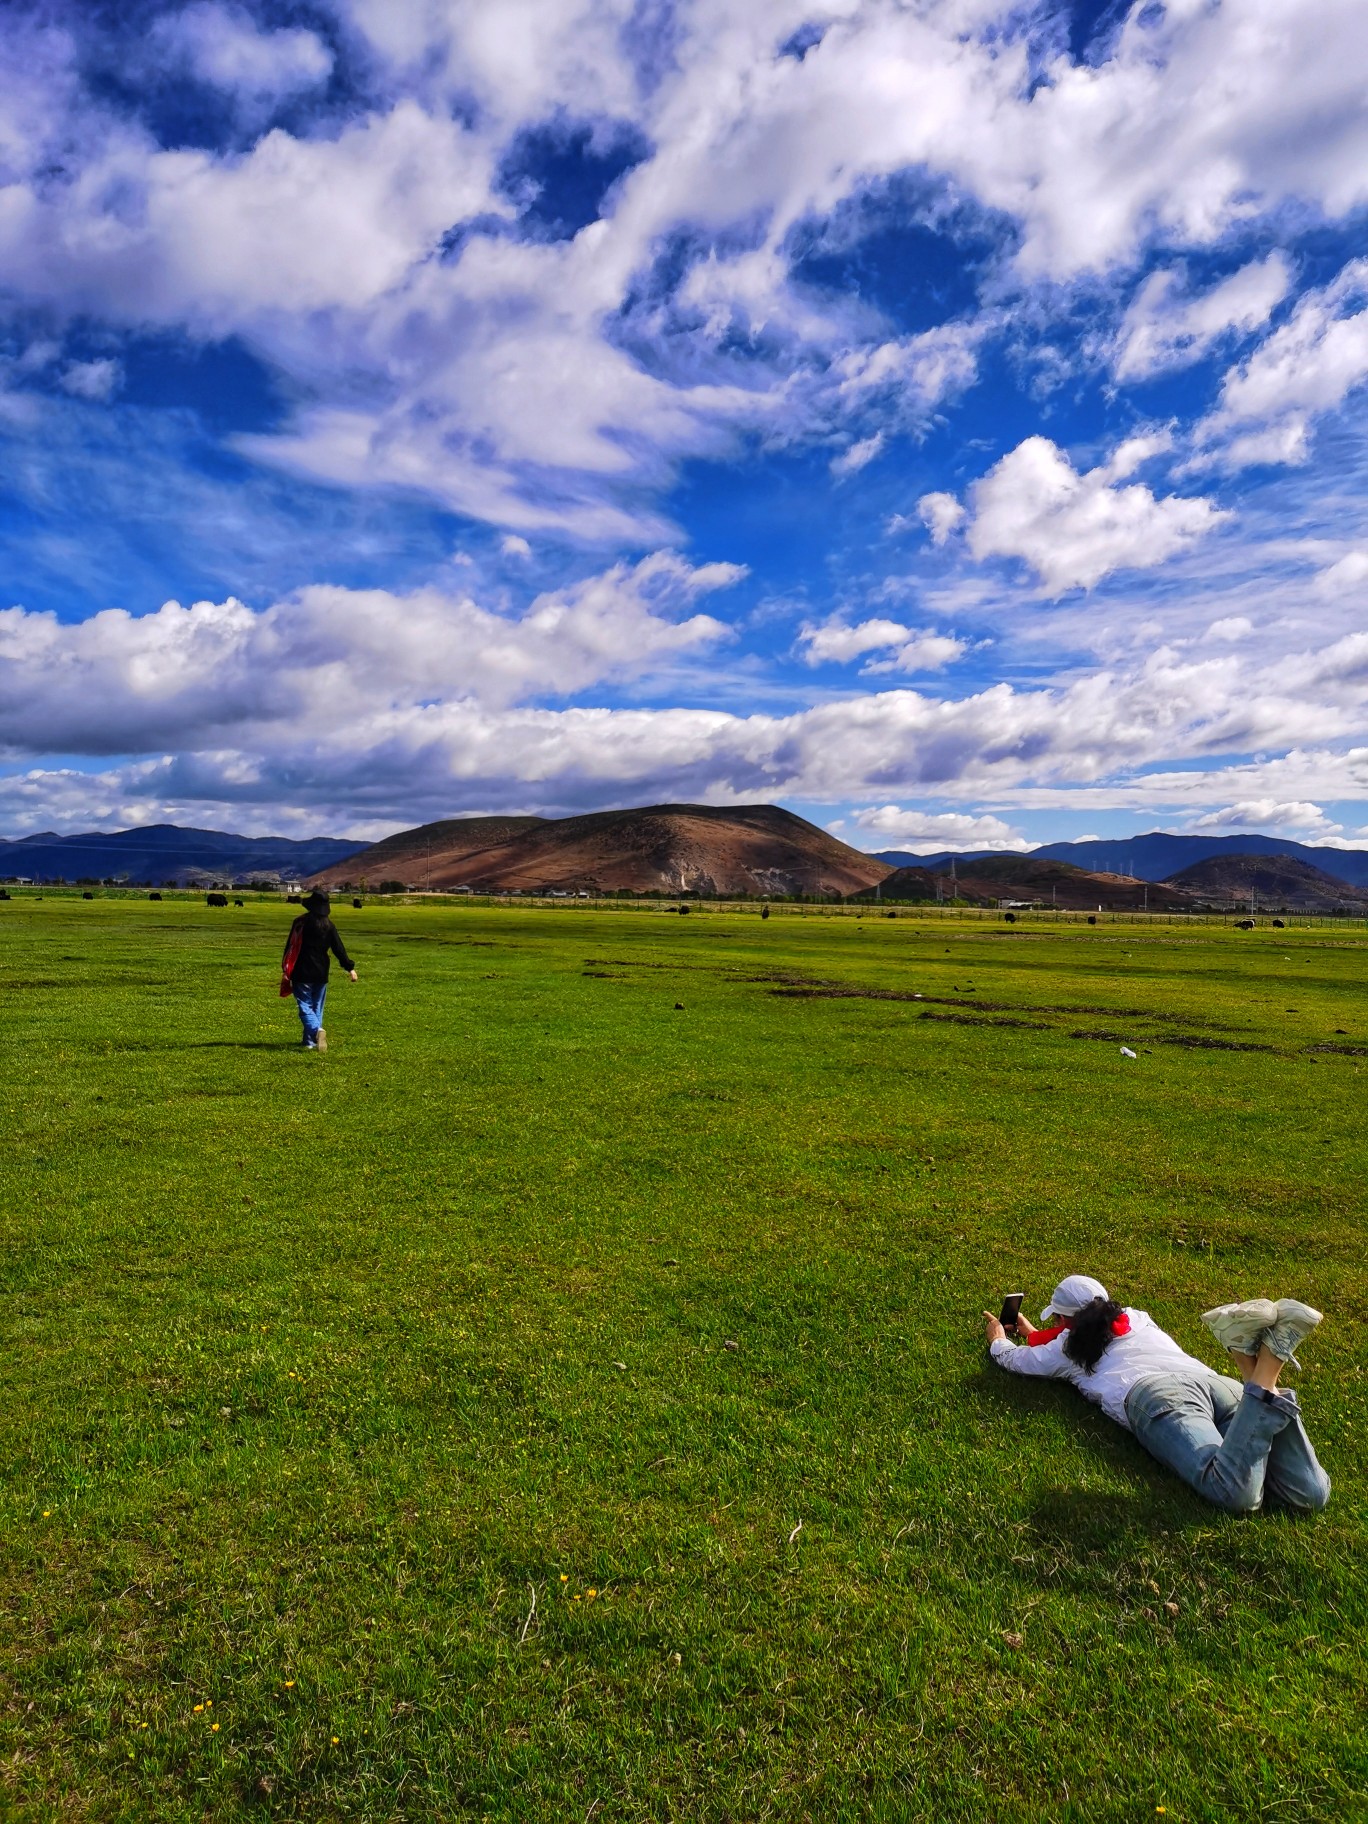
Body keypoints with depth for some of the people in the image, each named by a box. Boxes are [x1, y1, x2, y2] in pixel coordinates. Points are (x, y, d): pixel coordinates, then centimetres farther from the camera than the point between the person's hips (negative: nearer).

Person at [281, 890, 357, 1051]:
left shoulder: (300, 922, -4)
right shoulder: (329, 926, -2)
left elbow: (289, 945, 0)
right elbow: (338, 949, -2)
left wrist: (285, 968, 9)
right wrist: (350, 967, 5)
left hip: (301, 973, -2)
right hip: (321, 973, 2)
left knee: (305, 1006, -2)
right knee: (317, 1007, 13)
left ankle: (317, 1030, -29)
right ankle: (311, 1042, 14)